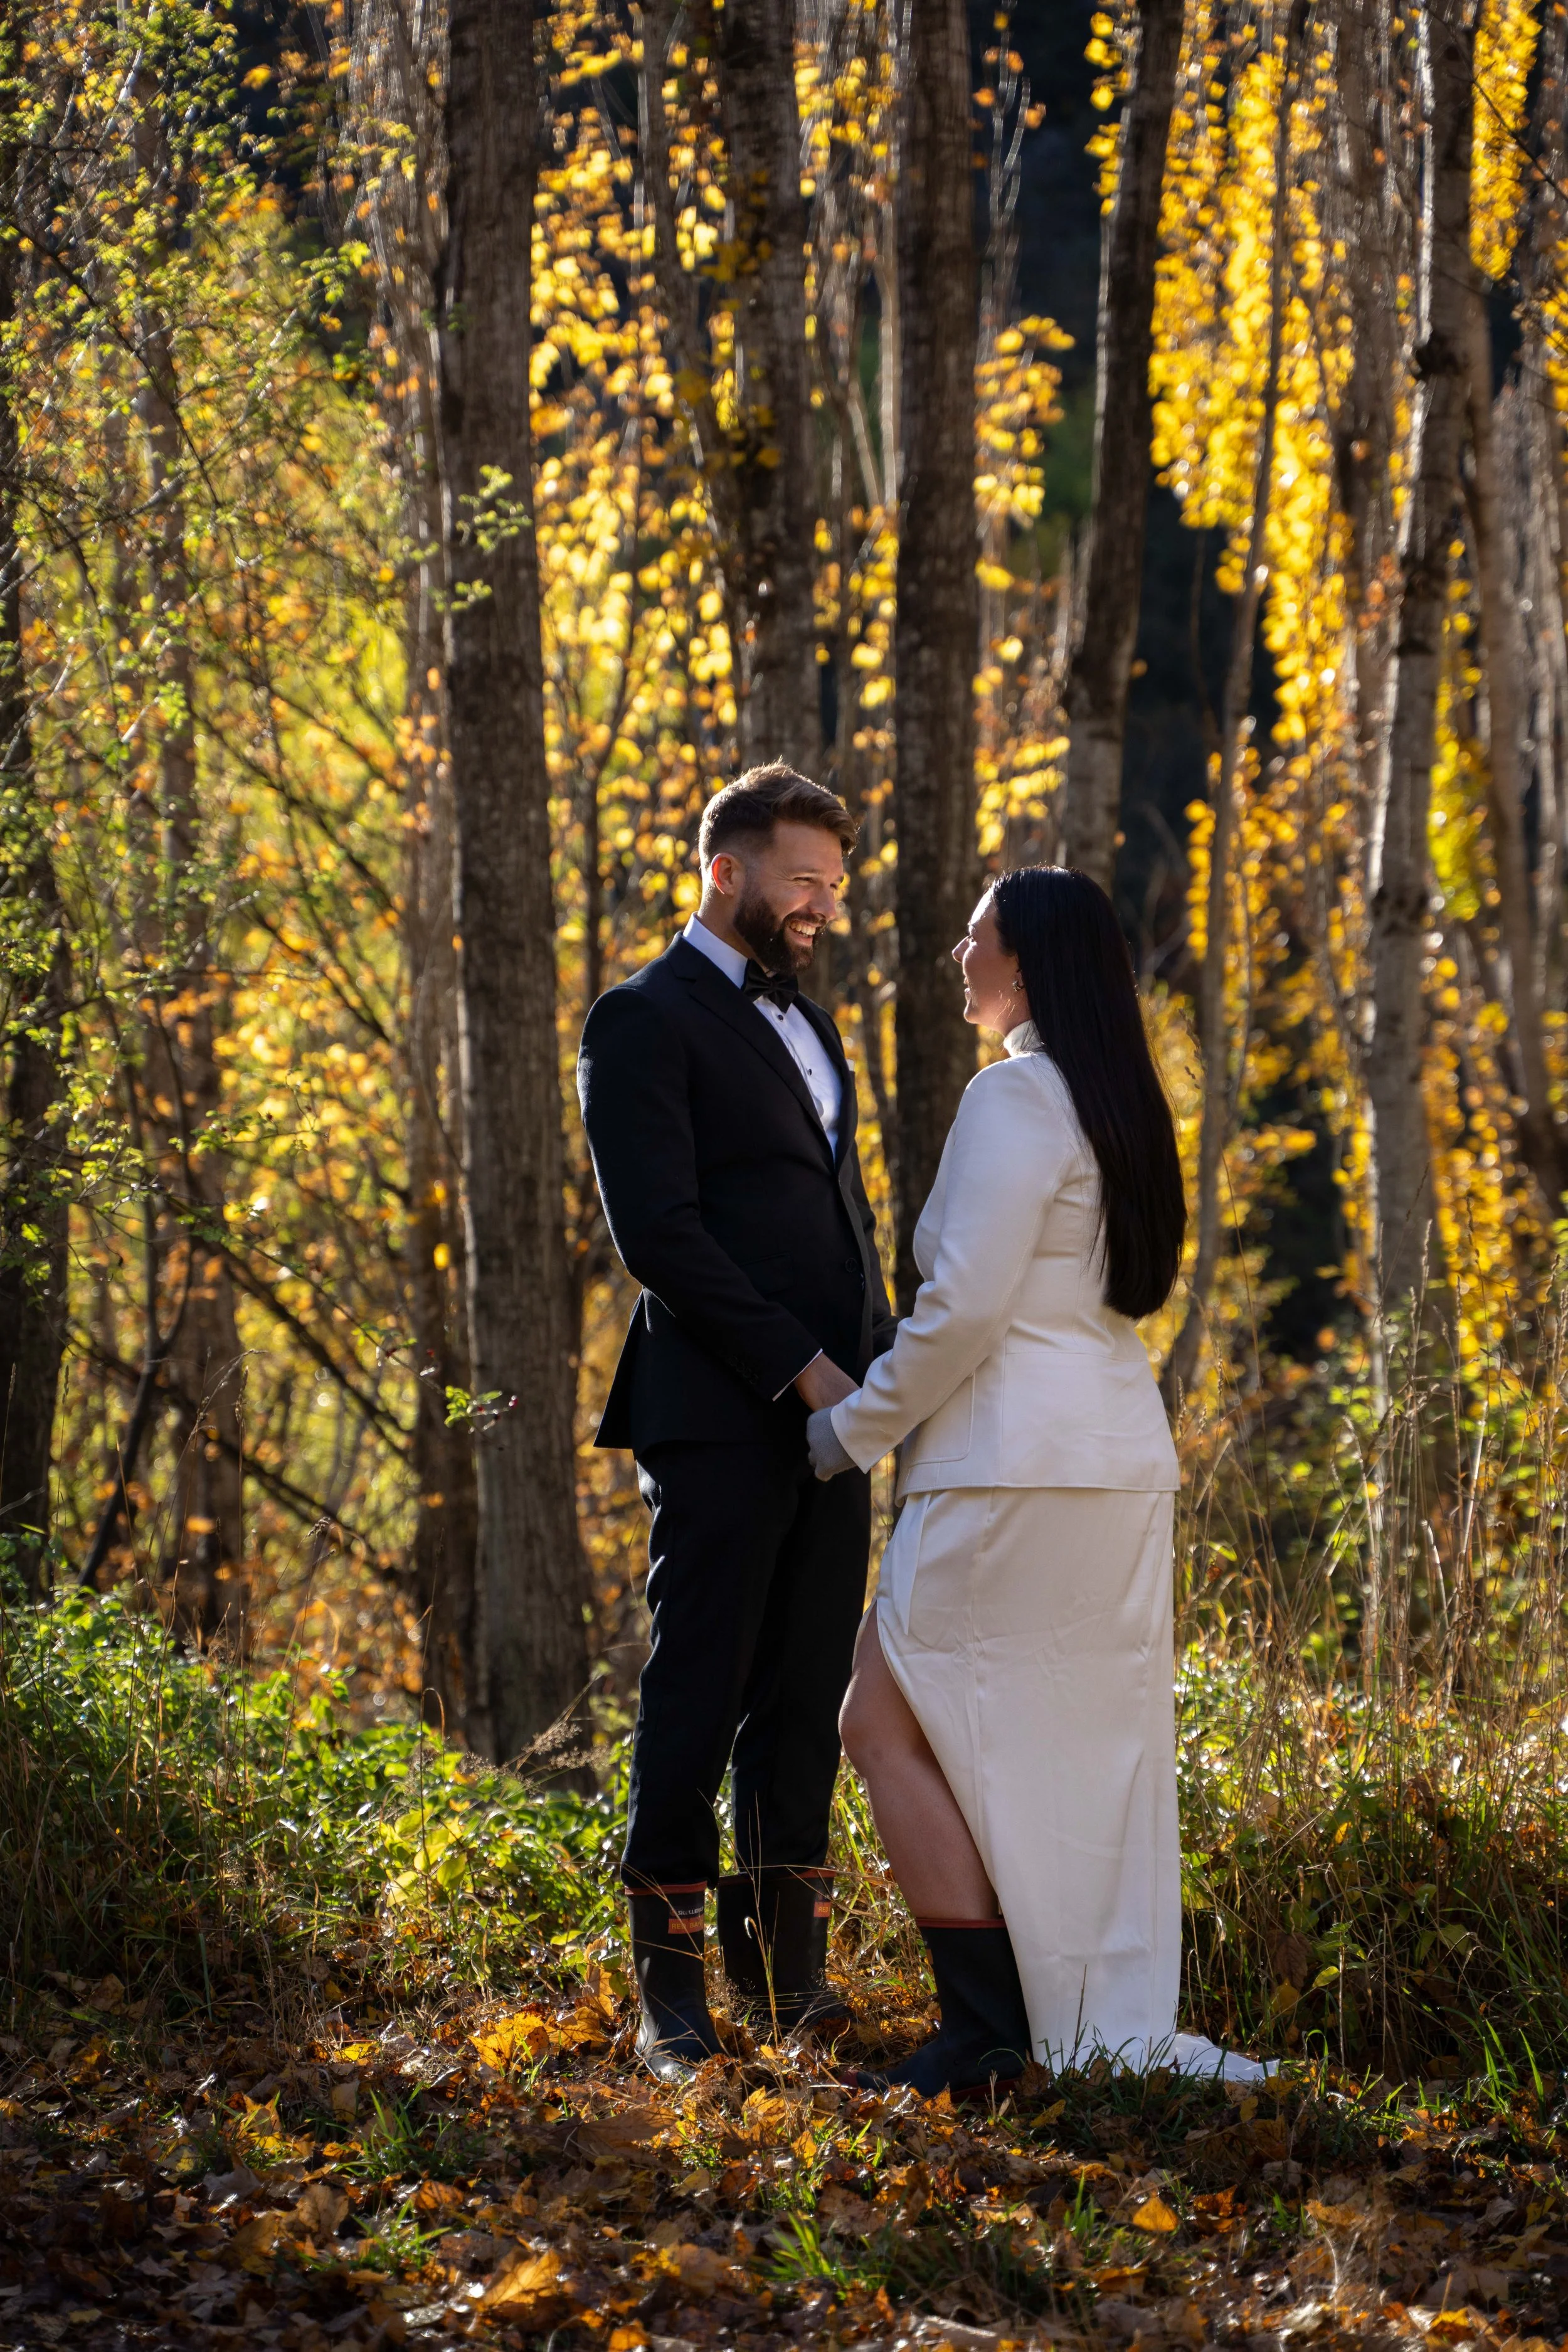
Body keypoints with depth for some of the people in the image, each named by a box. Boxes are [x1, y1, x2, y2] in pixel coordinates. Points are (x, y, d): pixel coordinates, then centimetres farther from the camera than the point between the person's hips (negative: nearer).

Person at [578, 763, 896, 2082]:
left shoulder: (805, 1025, 22)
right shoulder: (646, 1022, -5)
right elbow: (659, 1231, -13)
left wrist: (883, 1363, 10)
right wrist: (800, 1366, -15)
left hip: (826, 1420, 8)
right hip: (719, 1417, -7)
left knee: (805, 1701, 7)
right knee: (698, 1698, -4)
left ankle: (785, 1962, 12)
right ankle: (671, 1985, 1)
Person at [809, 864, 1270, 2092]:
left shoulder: (1017, 1095, -12)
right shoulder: (1118, 1102, 16)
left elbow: (965, 1304, -18)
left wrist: (857, 1426, -5)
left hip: (1018, 1468, -9)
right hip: (1122, 1461, 9)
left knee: (887, 1721, -3)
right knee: (1091, 1753, 12)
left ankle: (985, 2027, -6)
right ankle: (1112, 2026, 14)